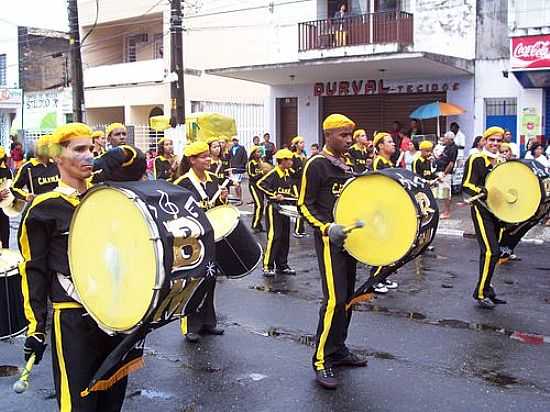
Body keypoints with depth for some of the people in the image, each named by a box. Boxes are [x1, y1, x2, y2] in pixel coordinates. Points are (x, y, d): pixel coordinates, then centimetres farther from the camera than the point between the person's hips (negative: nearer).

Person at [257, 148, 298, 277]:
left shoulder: (289, 174, 11)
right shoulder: (273, 173, -13)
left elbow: (293, 187, 27)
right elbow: (260, 184, -21)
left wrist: (296, 198, 11)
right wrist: (274, 195, -22)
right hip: (274, 208, -8)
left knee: (285, 237, 10)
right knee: (274, 237, -12)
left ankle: (282, 265, 20)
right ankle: (267, 266, -6)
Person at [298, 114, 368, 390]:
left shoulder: (346, 164, 13)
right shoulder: (317, 164, -11)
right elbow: (305, 205, -12)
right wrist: (326, 227, -24)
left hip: (348, 236, 9)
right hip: (329, 238, -8)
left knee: (347, 296, 12)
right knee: (334, 299, -13)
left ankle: (338, 350, 25)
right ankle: (321, 360, -3)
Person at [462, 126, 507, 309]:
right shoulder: (475, 160, -7)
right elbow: (466, 186, -13)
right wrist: (479, 190, -31)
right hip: (481, 210, -7)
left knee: (489, 252, 11)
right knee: (491, 251, -15)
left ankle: (486, 289, 20)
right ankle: (481, 293, -8)